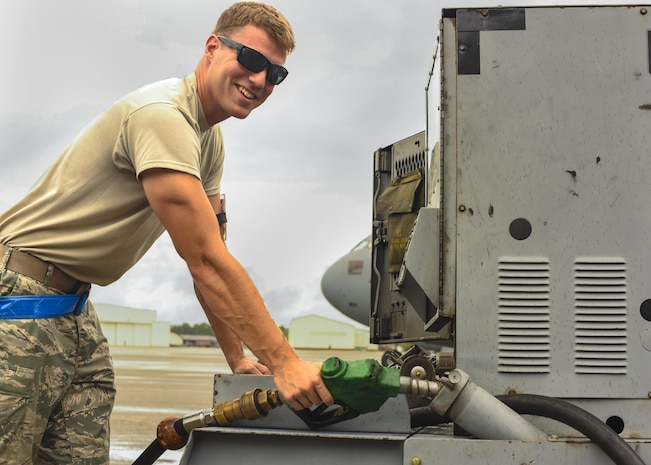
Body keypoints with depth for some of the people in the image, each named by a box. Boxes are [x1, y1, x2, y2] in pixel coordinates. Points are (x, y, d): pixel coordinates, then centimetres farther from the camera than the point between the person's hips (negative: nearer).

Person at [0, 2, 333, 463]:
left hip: (75, 306, 10)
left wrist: (238, 357, 9)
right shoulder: (161, 115, -21)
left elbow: (209, 257, 14)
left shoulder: (209, 140, 11)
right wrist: (283, 361, -23)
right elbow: (205, 261, -24)